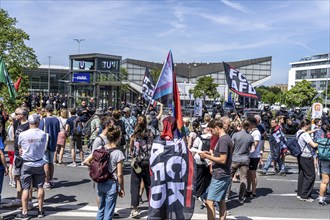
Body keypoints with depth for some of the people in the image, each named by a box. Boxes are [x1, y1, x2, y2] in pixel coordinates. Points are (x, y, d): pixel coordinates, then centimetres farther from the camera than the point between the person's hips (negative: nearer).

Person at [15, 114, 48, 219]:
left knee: (26, 188, 6)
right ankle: (40, 211, 20)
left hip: (27, 164, -1)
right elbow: (44, 148, -1)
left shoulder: (22, 135, -13)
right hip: (39, 164, 2)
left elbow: (19, 147, 3)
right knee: (40, 187, 11)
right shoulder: (44, 134, -9)